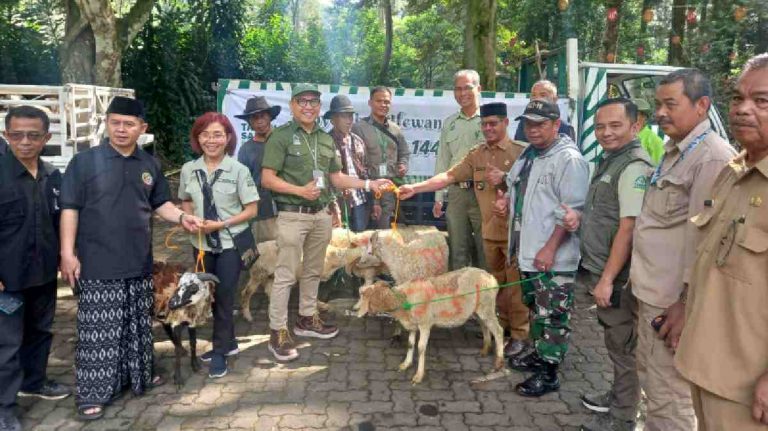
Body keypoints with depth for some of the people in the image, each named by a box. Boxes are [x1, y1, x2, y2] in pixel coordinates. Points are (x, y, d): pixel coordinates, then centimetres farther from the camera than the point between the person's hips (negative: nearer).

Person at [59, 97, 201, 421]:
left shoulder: (150, 165, 8)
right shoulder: (85, 161, -6)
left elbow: (160, 203, 16)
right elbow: (70, 208, -7)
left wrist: (181, 217, -4)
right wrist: (68, 253, -11)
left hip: (139, 262, 5)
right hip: (98, 264, -4)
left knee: (138, 325, 16)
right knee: (98, 330, -1)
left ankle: (138, 375, 32)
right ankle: (92, 393, 9)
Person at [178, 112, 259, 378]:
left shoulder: (238, 170, -11)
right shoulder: (188, 170, 0)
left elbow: (251, 210, -9)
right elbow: (186, 202, 14)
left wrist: (221, 224, -19)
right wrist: (191, 219, -8)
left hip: (231, 243, -4)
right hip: (202, 243, 4)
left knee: (224, 296, -1)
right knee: (210, 296, 14)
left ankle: (220, 351, 15)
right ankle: (228, 342, 32)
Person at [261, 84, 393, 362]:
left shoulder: (326, 139, 13)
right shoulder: (281, 136, -6)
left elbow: (337, 178, 17)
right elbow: (267, 179, -10)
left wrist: (369, 184, 8)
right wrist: (300, 191, -19)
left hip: (321, 214, 7)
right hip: (293, 215, -6)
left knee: (313, 271, 16)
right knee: (285, 275, -3)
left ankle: (307, 319, 30)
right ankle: (278, 331, 4)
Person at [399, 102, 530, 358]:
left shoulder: (519, 152, -7)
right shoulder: (476, 155, 7)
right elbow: (449, 176, 1)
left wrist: (506, 182, -23)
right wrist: (415, 188, -9)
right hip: (490, 230, 5)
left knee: (515, 284, -1)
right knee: (496, 282, 15)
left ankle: (519, 334, 10)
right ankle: (503, 324, 30)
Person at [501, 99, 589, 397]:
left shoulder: (569, 159, -15)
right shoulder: (529, 155, 14)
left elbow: (572, 210, -21)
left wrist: (550, 248, -24)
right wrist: (508, 202, 7)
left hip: (553, 259, -9)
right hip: (528, 252, 9)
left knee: (552, 315, -1)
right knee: (535, 307, 23)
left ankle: (548, 373, 10)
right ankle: (538, 352, 39)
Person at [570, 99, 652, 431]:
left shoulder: (634, 167, -18)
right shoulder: (609, 161, 12)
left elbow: (628, 228, -23)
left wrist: (607, 278, -23)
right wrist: (578, 216, 8)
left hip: (617, 277, -9)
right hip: (601, 271, 9)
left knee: (623, 344, 4)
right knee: (615, 340, 22)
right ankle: (617, 396, 39)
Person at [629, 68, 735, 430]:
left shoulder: (711, 157, -17)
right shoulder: (674, 151, 14)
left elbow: (706, 238, -21)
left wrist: (687, 303, -20)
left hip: (673, 300, -10)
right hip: (653, 291, 10)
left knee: (668, 397, 2)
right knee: (650, 379, 22)